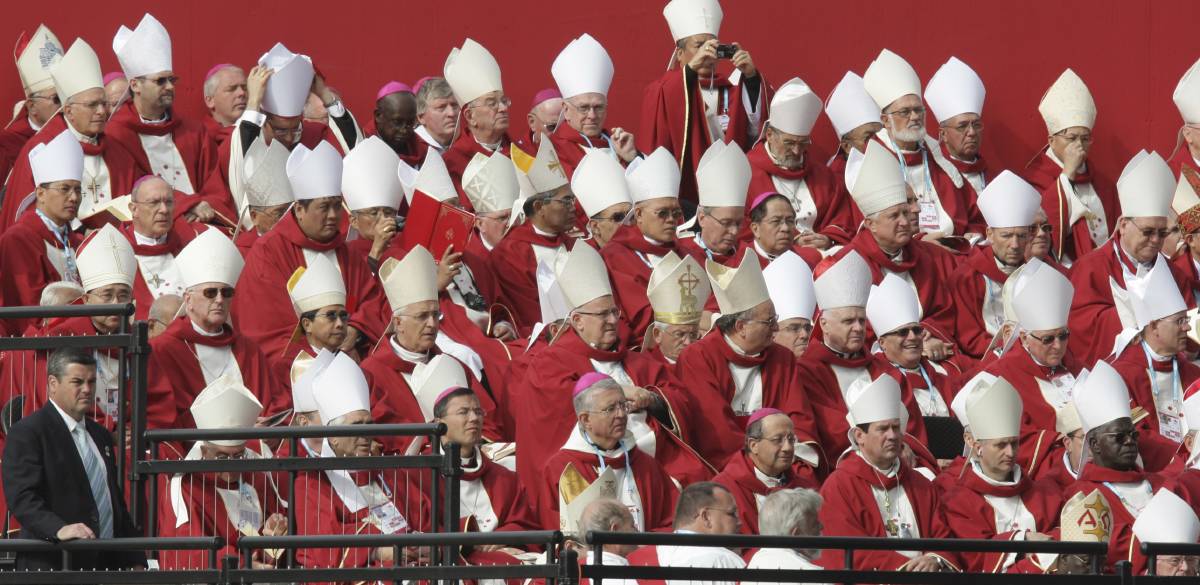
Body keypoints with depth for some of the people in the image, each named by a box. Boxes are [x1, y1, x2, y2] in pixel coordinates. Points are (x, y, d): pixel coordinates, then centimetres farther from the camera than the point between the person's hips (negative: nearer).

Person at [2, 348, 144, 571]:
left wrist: (135, 561, 18)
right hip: (51, 566, -7)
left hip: (106, 565, 7)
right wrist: (59, 529, -32)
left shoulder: (101, 436, 21)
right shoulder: (26, 433, -4)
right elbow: (22, 498, -16)